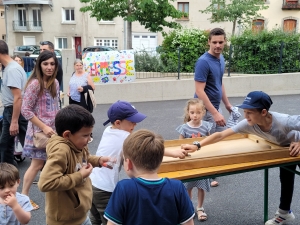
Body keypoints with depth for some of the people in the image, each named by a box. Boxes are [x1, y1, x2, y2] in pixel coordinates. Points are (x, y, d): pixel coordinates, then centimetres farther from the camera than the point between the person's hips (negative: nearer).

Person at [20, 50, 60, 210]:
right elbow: (25, 110, -18)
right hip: (39, 130, -6)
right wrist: (44, 127, -19)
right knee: (37, 164, 0)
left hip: (53, 129, 7)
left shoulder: (55, 83, 5)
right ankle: (24, 196, 15)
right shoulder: (35, 84, -17)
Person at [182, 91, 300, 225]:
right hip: (283, 148, 4)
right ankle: (284, 213, 36)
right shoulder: (248, 124, -34)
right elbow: (221, 135, -35)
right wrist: (197, 146, -41)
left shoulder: (284, 122, -46)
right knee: (285, 179, 17)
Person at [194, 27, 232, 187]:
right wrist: (215, 113, -27)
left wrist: (227, 104, 18)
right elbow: (199, 91, -25)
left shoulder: (221, 59, 6)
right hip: (205, 109, -9)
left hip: (216, 107, 9)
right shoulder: (203, 62, -21)